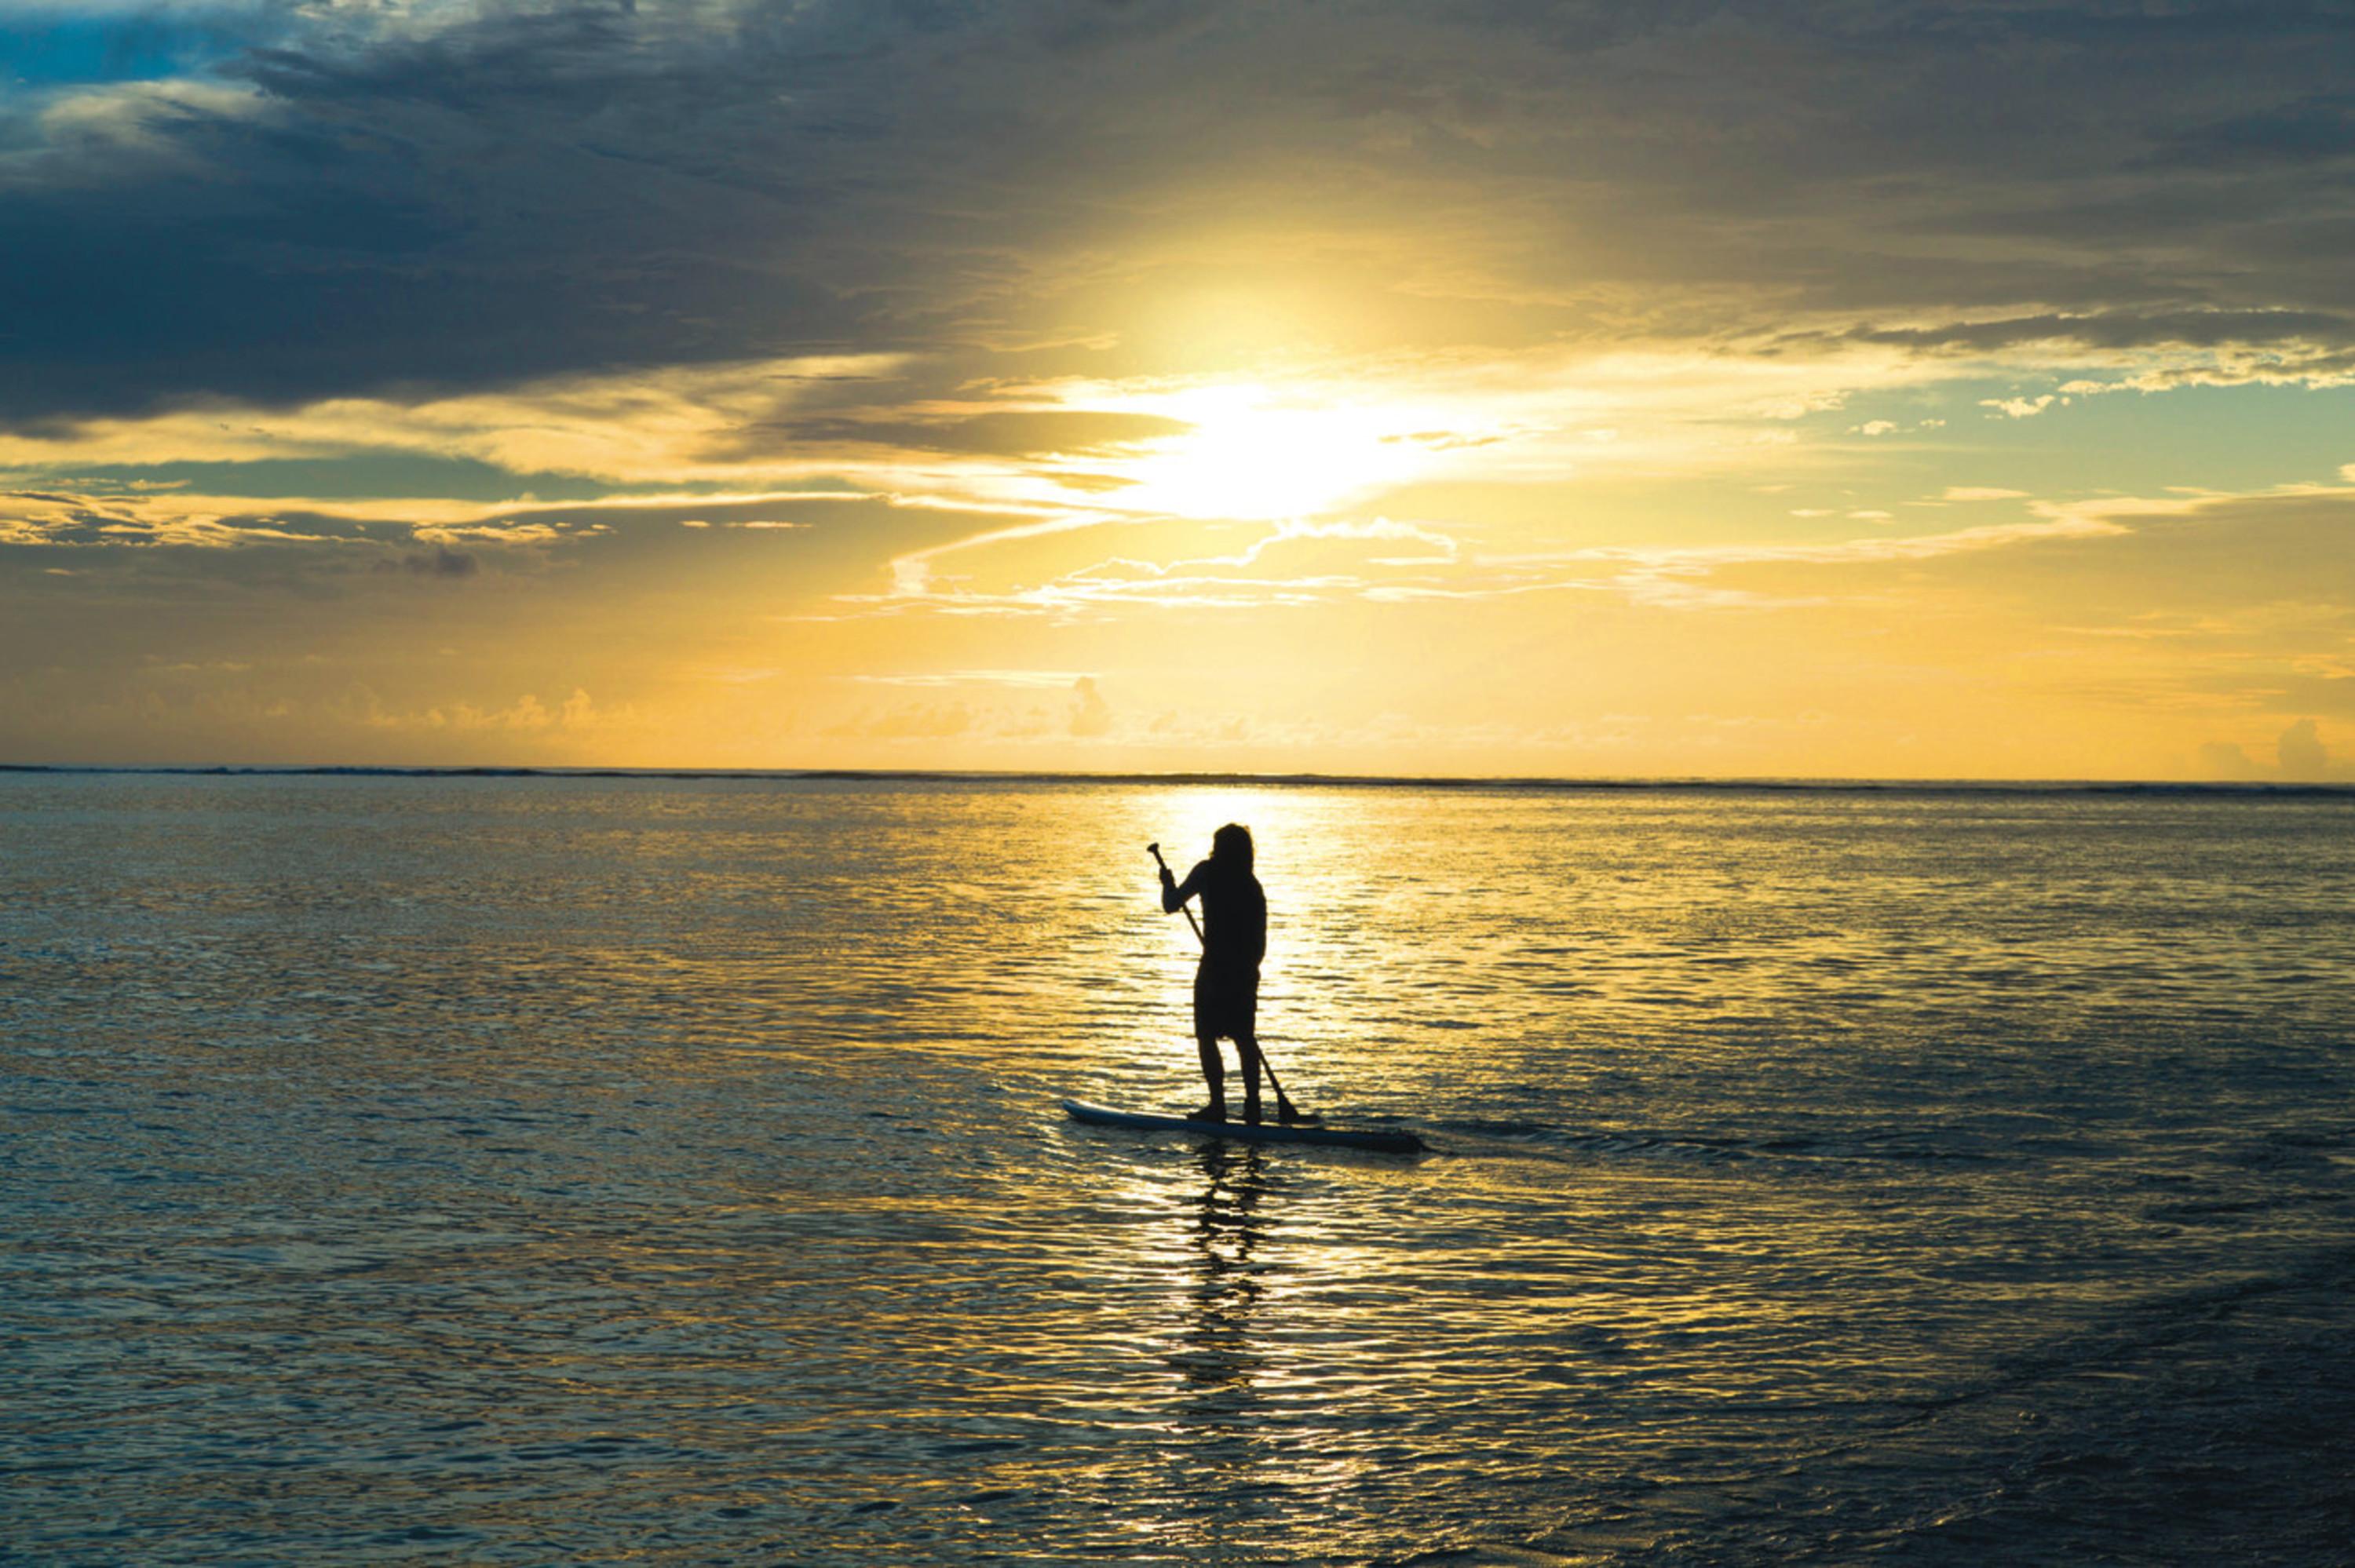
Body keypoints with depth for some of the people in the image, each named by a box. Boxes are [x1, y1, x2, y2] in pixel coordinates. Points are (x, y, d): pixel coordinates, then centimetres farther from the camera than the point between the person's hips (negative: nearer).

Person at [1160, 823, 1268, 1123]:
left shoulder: (1208, 873, -3)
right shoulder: (1252, 885, 11)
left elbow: (1171, 905, -1)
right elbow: (1261, 943, 13)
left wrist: (1168, 883, 19)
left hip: (1215, 966, -5)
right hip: (1246, 969, 5)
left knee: (1207, 1035, 1)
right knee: (1244, 1037, 13)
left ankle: (1218, 1103, -4)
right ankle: (1252, 1102, 11)